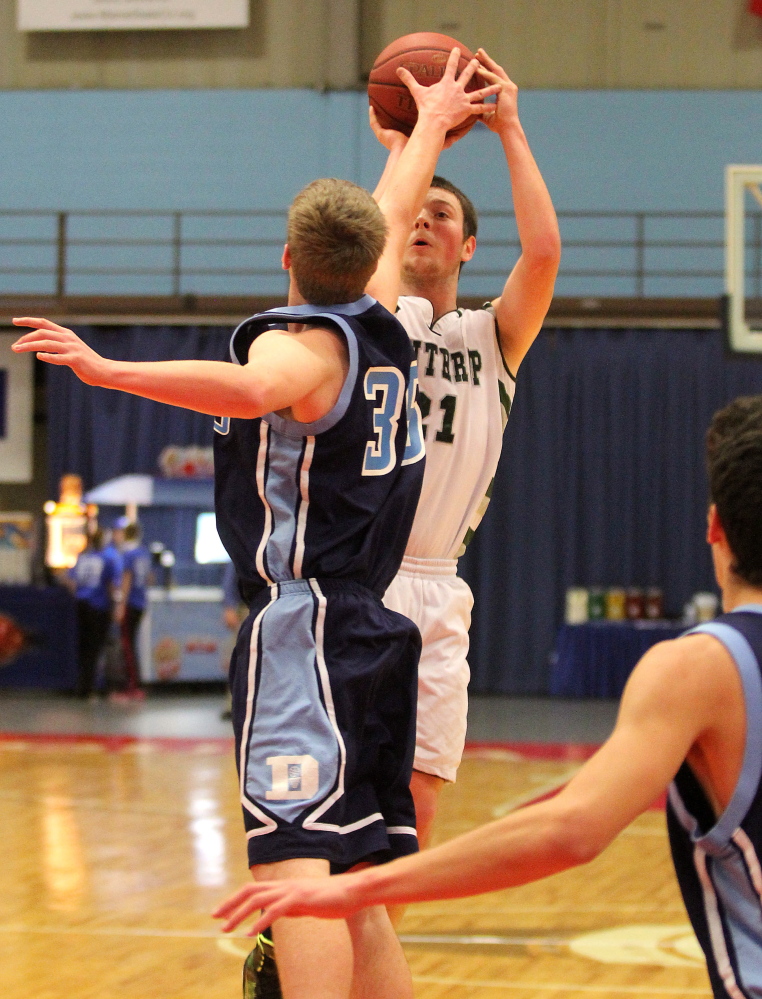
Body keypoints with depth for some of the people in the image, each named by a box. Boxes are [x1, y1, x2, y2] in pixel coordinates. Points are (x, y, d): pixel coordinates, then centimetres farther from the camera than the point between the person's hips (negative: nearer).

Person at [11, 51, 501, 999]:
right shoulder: (380, 328, 15)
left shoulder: (299, 344, -7)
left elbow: (249, 390, -33)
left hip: (302, 627, -8)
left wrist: (109, 370, -37)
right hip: (374, 630, 8)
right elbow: (393, 217, 34)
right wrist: (430, 125, 52)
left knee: (296, 866, -19)